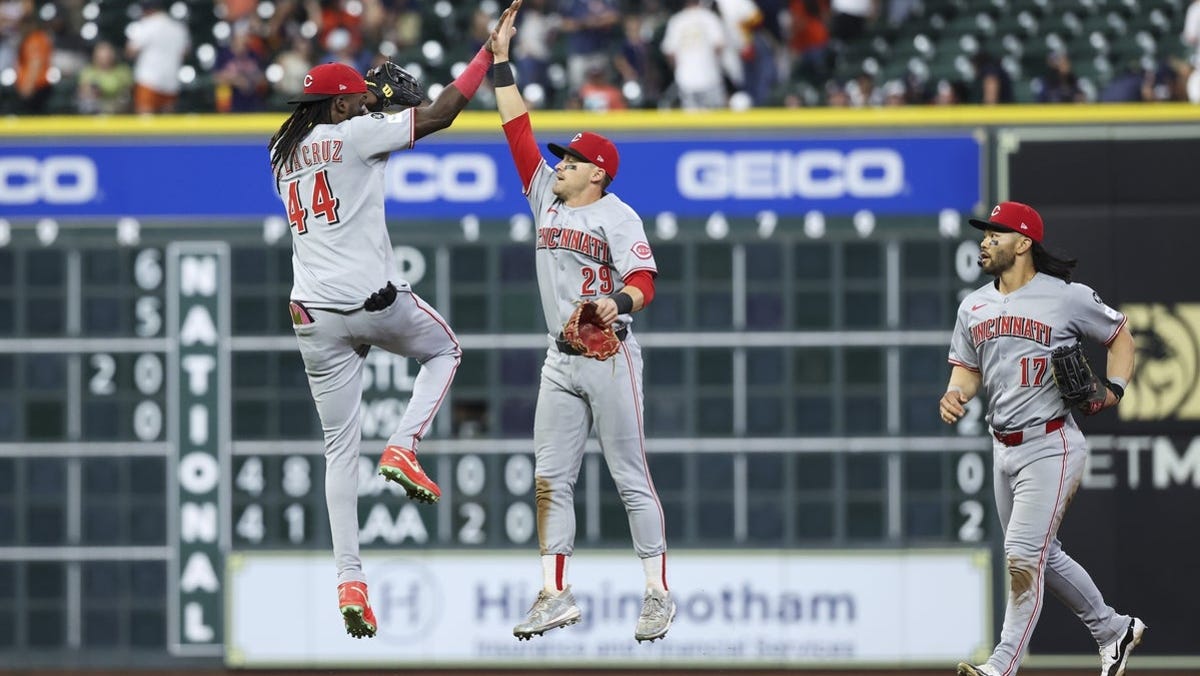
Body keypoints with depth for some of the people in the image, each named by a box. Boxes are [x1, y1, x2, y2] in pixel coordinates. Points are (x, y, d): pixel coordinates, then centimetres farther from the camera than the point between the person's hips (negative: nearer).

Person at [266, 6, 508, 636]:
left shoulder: (284, 152, 13)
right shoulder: (353, 136, -6)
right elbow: (439, 114, -7)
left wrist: (376, 99, 33)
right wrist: (488, 54, 1)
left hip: (314, 318, 5)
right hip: (373, 301, -5)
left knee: (339, 449, 7)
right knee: (444, 350, 27)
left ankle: (349, 581, -3)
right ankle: (403, 447, 3)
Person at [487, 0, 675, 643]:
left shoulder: (618, 217, -7)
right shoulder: (547, 199, 11)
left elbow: (643, 280, -18)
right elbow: (518, 131, 11)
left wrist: (619, 301, -40)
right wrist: (501, 61, 8)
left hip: (610, 356, -7)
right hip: (560, 361, 7)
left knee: (630, 476, -4)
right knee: (551, 479, 3)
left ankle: (657, 593, -1)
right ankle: (555, 596, 6)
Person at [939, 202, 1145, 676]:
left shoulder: (1068, 298, -8)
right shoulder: (974, 307, 10)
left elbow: (1120, 335, 5)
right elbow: (968, 368, 14)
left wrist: (1114, 388, -10)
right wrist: (956, 393, -8)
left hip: (1051, 446, -7)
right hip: (1003, 449, 7)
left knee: (1023, 554, -14)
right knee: (1043, 556, 16)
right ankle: (1112, 630, 33)